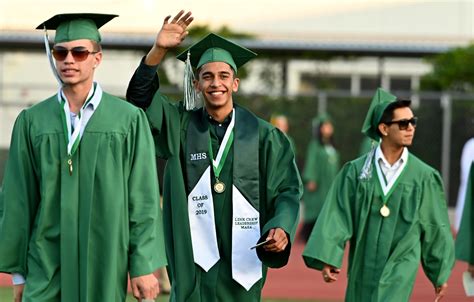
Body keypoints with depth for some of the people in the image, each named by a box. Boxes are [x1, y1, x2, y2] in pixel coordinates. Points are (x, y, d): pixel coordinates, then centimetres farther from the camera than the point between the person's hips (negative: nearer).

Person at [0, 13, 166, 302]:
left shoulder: (130, 120, 0)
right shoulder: (31, 122, 5)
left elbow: (143, 199, -1)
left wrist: (144, 266, -6)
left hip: (106, 264, -1)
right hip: (47, 264, 1)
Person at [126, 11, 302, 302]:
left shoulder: (262, 135, 2)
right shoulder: (181, 126, 5)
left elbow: (287, 189, 1)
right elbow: (141, 95, -5)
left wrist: (281, 227, -18)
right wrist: (159, 50, -19)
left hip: (242, 258, 0)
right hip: (193, 259, 0)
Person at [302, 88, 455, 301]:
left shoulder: (424, 177, -2)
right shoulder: (356, 171, -1)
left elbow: (435, 227, 6)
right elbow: (337, 217, -5)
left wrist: (440, 274, 12)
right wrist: (327, 259, -15)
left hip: (399, 269, -2)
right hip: (363, 268, 2)